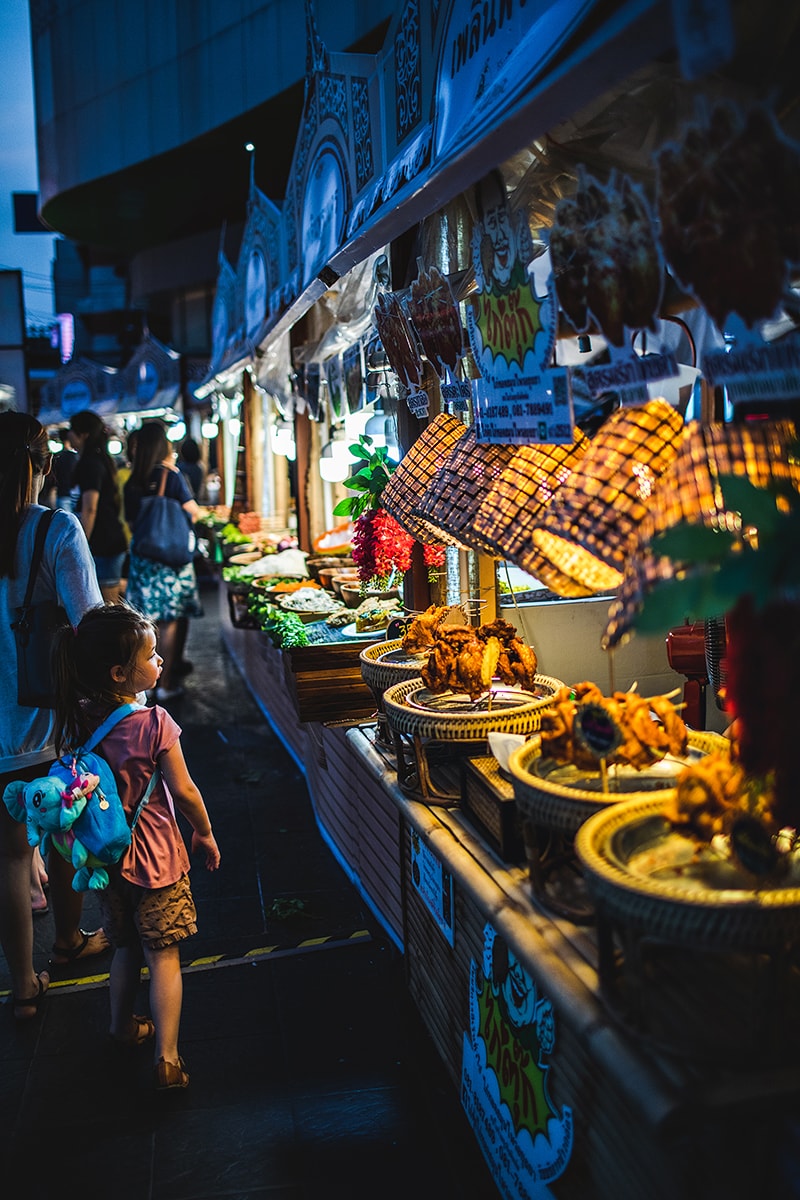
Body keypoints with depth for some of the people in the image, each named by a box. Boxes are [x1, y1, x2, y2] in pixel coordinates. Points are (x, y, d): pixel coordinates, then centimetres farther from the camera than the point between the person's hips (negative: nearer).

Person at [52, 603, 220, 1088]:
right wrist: (205, 833, 2)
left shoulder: (77, 720, -7)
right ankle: (167, 1057, 6)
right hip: (155, 854, -5)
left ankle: (123, 1025, 41)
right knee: (164, 955, 6)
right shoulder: (154, 722, -22)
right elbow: (183, 790, -15)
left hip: (105, 854, 5)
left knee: (127, 948, 24)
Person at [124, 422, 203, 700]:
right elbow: (193, 513, -7)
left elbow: (131, 521, 9)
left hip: (141, 552, 6)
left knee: (149, 618, 13)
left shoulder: (132, 483, 4)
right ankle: (166, 684, 4)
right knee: (170, 619, 1)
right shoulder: (171, 476, -11)